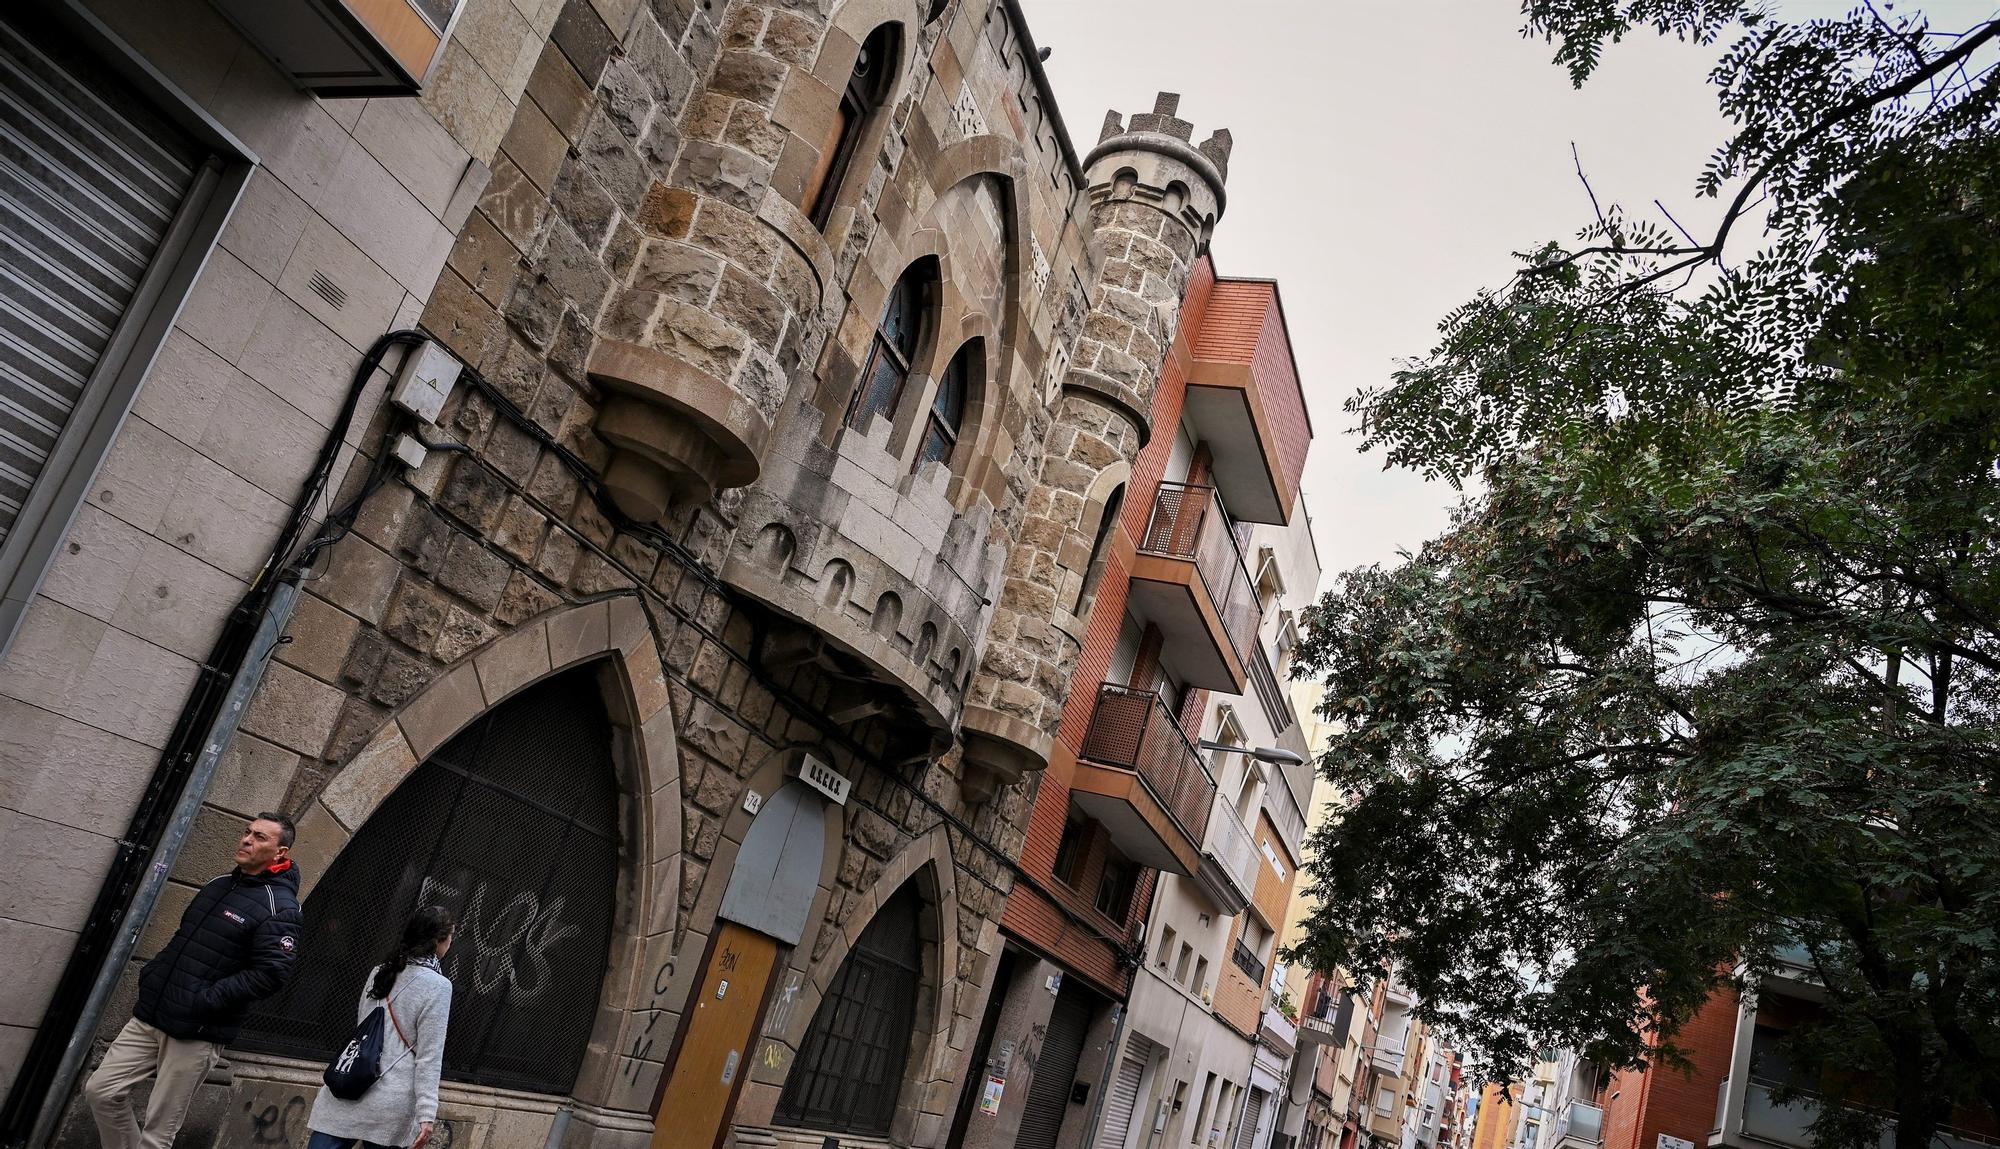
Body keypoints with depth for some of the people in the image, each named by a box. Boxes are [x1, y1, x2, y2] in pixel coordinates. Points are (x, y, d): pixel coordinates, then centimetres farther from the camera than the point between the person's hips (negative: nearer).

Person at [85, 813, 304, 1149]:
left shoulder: (279, 907, -13)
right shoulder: (218, 885, 13)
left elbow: (271, 973, -21)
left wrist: (203, 1001, -22)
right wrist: (151, 973, 10)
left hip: (197, 1034, -7)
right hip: (150, 1017, 7)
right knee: (101, 1091, 5)